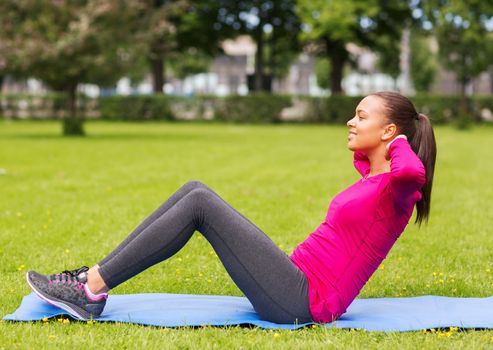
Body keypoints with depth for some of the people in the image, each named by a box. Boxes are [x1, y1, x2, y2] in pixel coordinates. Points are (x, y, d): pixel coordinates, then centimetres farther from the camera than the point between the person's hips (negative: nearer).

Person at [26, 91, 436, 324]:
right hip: (297, 283, 9)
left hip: (302, 302, -9)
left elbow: (414, 169, -35)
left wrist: (399, 141, -14)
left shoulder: (397, 190, -9)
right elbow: (364, 156, 42)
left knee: (201, 203, -17)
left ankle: (91, 291, -13)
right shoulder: (373, 180, 17)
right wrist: (368, 150, 21)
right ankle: (94, 279, -2)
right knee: (194, 191, 0)